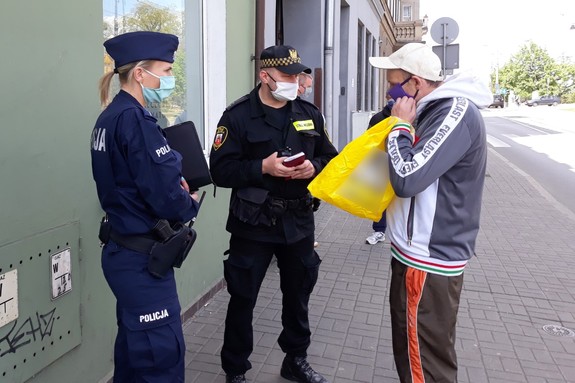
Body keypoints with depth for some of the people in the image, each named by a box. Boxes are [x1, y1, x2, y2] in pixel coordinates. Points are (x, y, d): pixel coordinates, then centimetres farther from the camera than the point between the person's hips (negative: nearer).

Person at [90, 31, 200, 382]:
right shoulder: (134, 119, -20)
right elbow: (165, 198, -24)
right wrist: (189, 204, -3)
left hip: (123, 249, 10)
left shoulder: (110, 117, 9)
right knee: (162, 351, 0)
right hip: (141, 256, -10)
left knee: (135, 343, 21)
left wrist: (175, 184, 2)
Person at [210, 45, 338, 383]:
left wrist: (313, 167, -11)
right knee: (243, 298, 7)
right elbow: (221, 170, -13)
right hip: (254, 222, -4)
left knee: (298, 294, 18)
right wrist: (263, 167, -24)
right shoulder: (238, 115, -8)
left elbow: (331, 159, 10)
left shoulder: (310, 113, 7)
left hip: (299, 221, 5)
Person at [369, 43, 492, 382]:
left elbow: (407, 179, -28)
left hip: (428, 261, -10)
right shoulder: (435, 110, 10)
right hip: (419, 253, 10)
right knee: (414, 352, 24)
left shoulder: (457, 113, -20)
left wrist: (401, 126, -14)